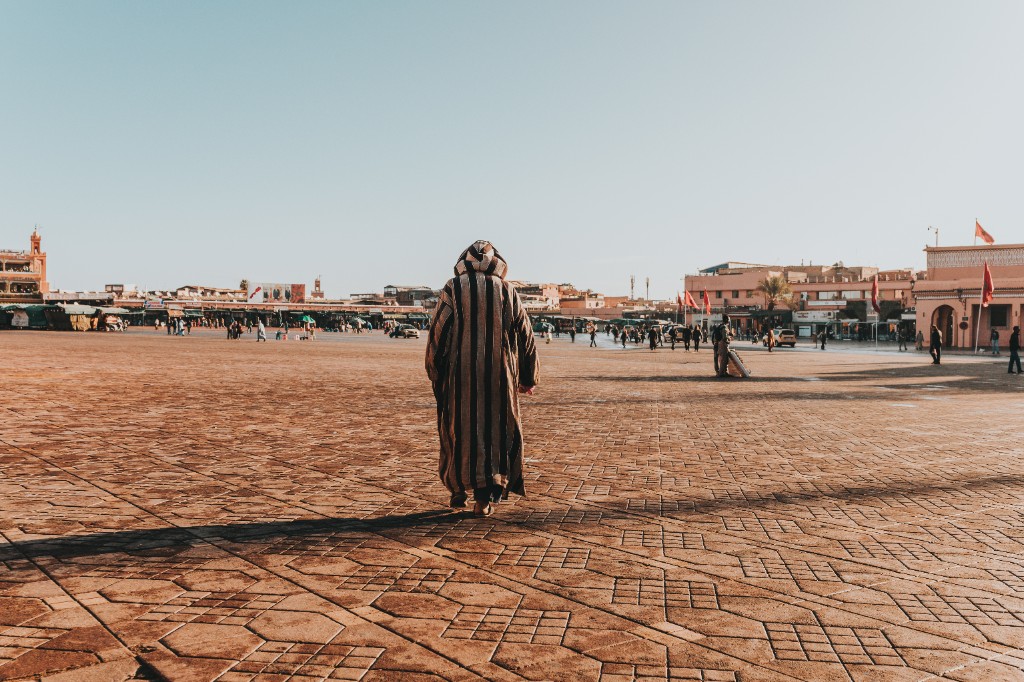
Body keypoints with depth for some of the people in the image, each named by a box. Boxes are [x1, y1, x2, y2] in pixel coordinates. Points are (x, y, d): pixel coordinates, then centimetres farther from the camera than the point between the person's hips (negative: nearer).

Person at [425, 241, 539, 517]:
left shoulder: (454, 288, 0)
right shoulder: (506, 290, 5)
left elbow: (438, 331, -4)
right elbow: (525, 334, 6)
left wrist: (435, 374, 6)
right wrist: (528, 377, 14)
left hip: (460, 372, 0)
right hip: (499, 373, 1)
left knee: (459, 427, 12)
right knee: (496, 428, 7)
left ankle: (458, 491, 22)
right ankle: (485, 498, 3)